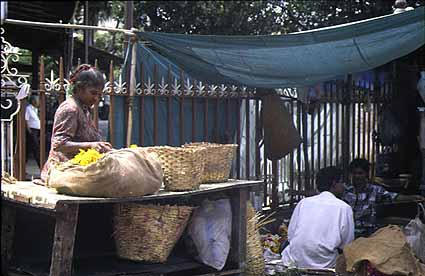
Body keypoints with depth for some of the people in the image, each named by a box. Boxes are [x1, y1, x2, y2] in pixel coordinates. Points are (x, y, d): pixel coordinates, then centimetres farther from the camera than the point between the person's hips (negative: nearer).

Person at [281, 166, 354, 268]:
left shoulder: (303, 202, 7)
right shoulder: (344, 207, -1)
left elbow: (290, 235, 7)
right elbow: (346, 244, 1)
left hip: (294, 260, 3)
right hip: (323, 263, -3)